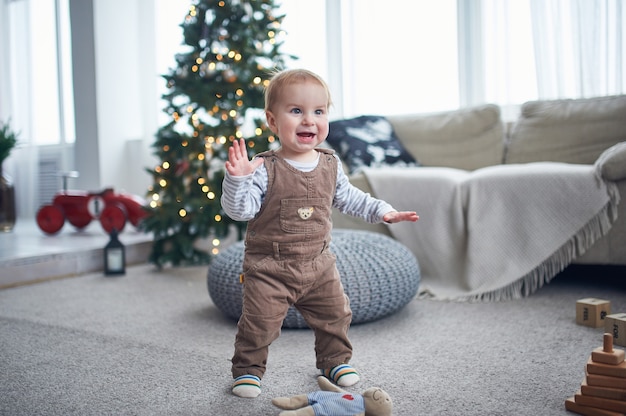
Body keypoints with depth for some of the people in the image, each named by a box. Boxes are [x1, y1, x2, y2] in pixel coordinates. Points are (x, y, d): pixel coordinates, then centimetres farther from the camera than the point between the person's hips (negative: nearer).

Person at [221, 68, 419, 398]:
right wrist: (237, 179, -35)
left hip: (318, 263, 5)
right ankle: (248, 369, 22)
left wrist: (382, 211, 11)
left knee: (335, 315, 15)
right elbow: (240, 210, -20)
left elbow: (348, 197, 16)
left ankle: (335, 361, 38)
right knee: (259, 323, -1)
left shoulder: (330, 165, 1)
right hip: (269, 267, -4)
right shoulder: (264, 169, -16)